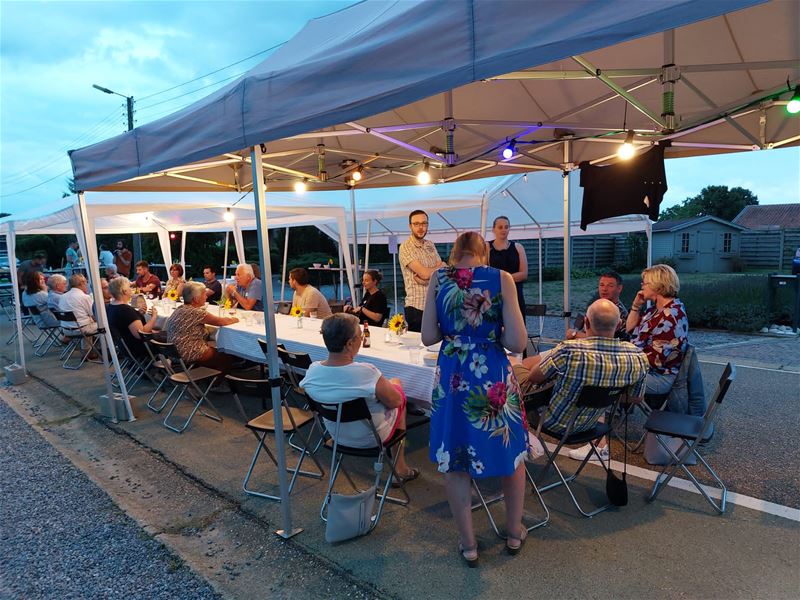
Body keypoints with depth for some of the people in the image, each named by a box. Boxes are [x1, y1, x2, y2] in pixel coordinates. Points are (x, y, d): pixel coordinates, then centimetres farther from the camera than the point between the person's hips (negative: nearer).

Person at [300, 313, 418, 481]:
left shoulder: (312, 371, -19)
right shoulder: (367, 373, -36)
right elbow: (395, 401, -19)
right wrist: (389, 385, 2)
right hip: (371, 438, -5)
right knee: (397, 383, 21)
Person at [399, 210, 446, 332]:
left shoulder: (430, 245, 12)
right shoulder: (406, 247, -10)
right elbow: (424, 273, -20)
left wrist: (427, 279, -16)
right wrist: (439, 267, -1)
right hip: (417, 306, -6)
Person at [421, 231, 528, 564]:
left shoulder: (438, 278, -2)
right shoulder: (501, 278, -7)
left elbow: (428, 337, -3)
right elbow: (517, 342, -12)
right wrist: (492, 333, 7)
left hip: (452, 378, 1)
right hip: (495, 377, -1)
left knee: (454, 461, 17)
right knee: (511, 453, 22)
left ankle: (468, 543, 30)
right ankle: (514, 532, 40)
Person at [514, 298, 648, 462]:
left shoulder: (568, 350, -34)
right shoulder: (638, 357, -21)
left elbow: (533, 377, -15)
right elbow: (636, 398, -2)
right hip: (589, 423, 4)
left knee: (517, 367, 16)